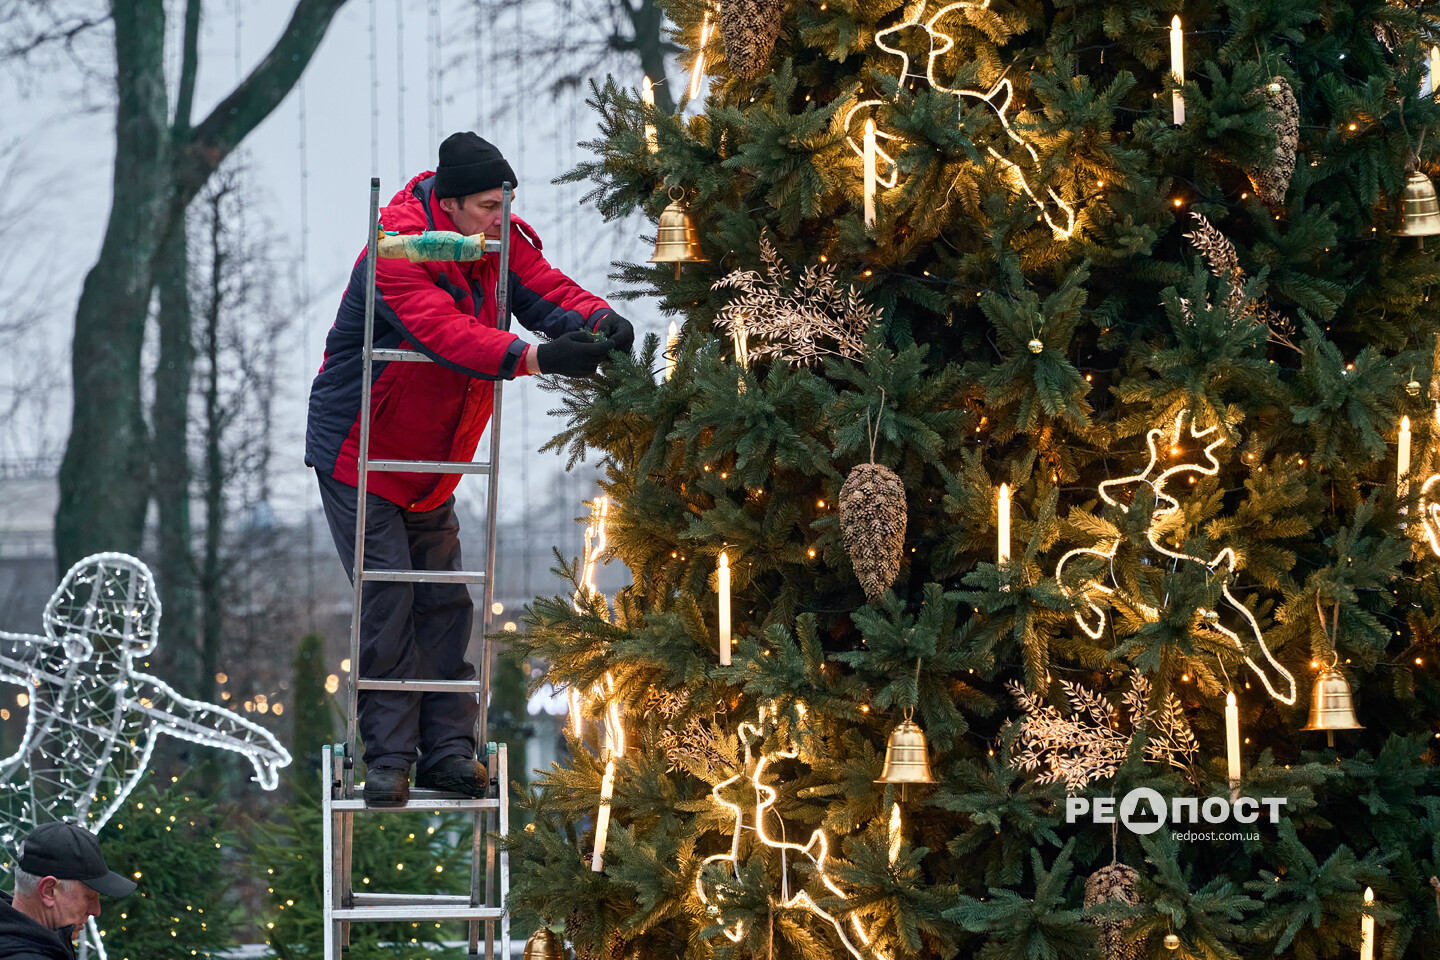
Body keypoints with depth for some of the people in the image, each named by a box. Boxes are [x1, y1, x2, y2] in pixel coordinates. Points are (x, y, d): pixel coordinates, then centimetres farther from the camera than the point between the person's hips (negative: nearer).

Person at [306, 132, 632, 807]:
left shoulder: (498, 243, -4)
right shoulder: (398, 251, -28)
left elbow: (542, 289, -14)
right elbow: (443, 331, -42)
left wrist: (598, 318, -38)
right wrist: (533, 357, -55)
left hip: (431, 463, 7)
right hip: (359, 457, -7)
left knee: (445, 601, 5)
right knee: (386, 601, -9)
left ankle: (447, 750, 10)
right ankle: (388, 757, -4)